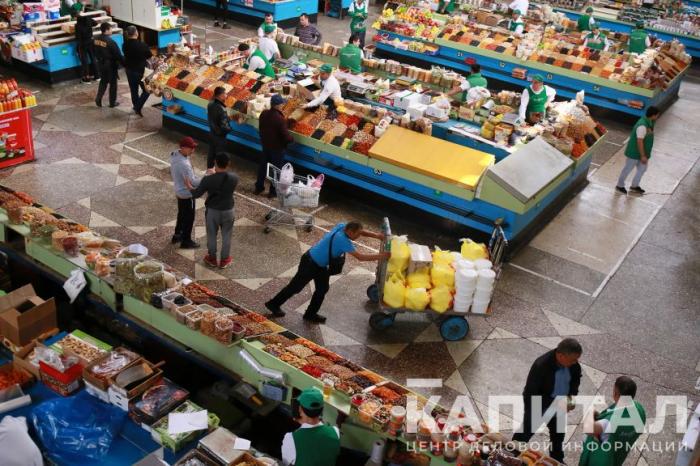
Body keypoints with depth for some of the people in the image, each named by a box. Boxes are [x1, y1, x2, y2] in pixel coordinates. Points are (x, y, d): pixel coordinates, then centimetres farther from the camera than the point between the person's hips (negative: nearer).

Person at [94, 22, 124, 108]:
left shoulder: (96, 39, -3)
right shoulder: (110, 42, -25)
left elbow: (95, 52, 9)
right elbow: (118, 55, -20)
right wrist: (124, 64, -10)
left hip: (101, 64, 6)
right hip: (111, 65, -6)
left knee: (103, 81, 22)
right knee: (113, 83, 8)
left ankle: (98, 98, 13)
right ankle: (112, 102, 16)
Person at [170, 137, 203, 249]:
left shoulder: (175, 154, -6)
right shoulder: (184, 164, -35)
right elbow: (192, 182, -31)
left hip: (179, 191, 9)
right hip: (187, 193, -9)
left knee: (182, 214, 26)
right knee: (189, 217, 9)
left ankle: (177, 235, 42)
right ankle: (186, 241, 24)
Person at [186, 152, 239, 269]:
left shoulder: (208, 179, -24)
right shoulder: (234, 177, -19)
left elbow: (196, 194, -11)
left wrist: (189, 186, 8)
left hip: (212, 211, -1)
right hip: (227, 211, 1)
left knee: (212, 235, 21)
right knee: (226, 236, 20)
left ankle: (212, 258, 39)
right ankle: (224, 260, 34)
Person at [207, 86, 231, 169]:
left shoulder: (211, 104, -5)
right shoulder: (221, 109, -31)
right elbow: (223, 126, -29)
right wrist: (229, 129, -7)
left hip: (212, 133, 8)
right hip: (220, 135, -8)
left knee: (211, 153, 24)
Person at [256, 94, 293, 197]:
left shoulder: (264, 114, -8)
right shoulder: (280, 119, -28)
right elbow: (286, 136, -26)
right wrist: (292, 139, -6)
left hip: (265, 145, 6)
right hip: (277, 148, -6)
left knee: (263, 165, 21)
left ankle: (259, 187, 33)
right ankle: (273, 191, 18)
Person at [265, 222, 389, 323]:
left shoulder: (342, 226, -10)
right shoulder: (343, 240, -34)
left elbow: (361, 231, 7)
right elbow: (360, 257, -33)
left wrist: (376, 235, -6)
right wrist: (381, 256, -30)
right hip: (310, 263, -9)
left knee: (322, 289, 13)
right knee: (296, 286, 8)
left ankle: (310, 314, 25)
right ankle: (273, 304, 26)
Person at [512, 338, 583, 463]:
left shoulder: (573, 364, -20)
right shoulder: (541, 365, -38)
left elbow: (576, 376, 4)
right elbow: (531, 393, -32)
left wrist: (572, 394, -12)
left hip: (559, 403, 6)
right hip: (538, 404, -6)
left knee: (558, 433, 24)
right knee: (526, 432, 13)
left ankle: (557, 461, 47)